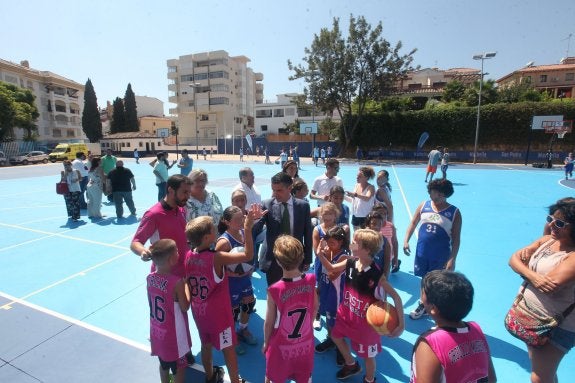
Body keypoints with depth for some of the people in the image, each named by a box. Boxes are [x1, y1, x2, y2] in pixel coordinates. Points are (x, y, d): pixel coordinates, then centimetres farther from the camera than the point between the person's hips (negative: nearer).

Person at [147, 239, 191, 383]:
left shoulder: (149, 278, -11)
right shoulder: (177, 282, -30)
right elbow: (185, 307, -18)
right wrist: (186, 284, -12)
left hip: (157, 332, 6)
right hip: (174, 335, -6)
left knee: (164, 364, 28)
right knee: (179, 367, 17)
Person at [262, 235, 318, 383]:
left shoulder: (275, 290, -30)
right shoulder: (310, 281, -20)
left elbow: (269, 322, -16)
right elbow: (315, 308, -2)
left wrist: (266, 342, 3)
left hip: (282, 346, -3)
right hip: (306, 342, 3)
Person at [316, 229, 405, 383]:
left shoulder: (376, 275, -30)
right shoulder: (350, 263, -14)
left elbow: (396, 297, -25)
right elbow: (331, 269, 1)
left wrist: (401, 324, -27)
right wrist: (321, 254, -16)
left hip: (365, 320, -6)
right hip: (347, 313, 6)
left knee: (368, 354, 16)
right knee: (336, 335, 26)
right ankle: (351, 365, 52)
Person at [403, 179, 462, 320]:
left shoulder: (454, 212, -8)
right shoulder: (423, 205, -2)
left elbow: (456, 238, -7)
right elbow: (413, 224, 4)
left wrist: (452, 259, -11)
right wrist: (406, 241, -9)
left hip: (440, 256, -3)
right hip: (422, 252, 3)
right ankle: (424, 305, 39)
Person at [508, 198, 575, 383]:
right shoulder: (547, 240, -2)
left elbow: (551, 286, -31)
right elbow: (513, 259, -4)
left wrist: (525, 264, -14)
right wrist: (533, 276, -24)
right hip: (530, 315, 7)